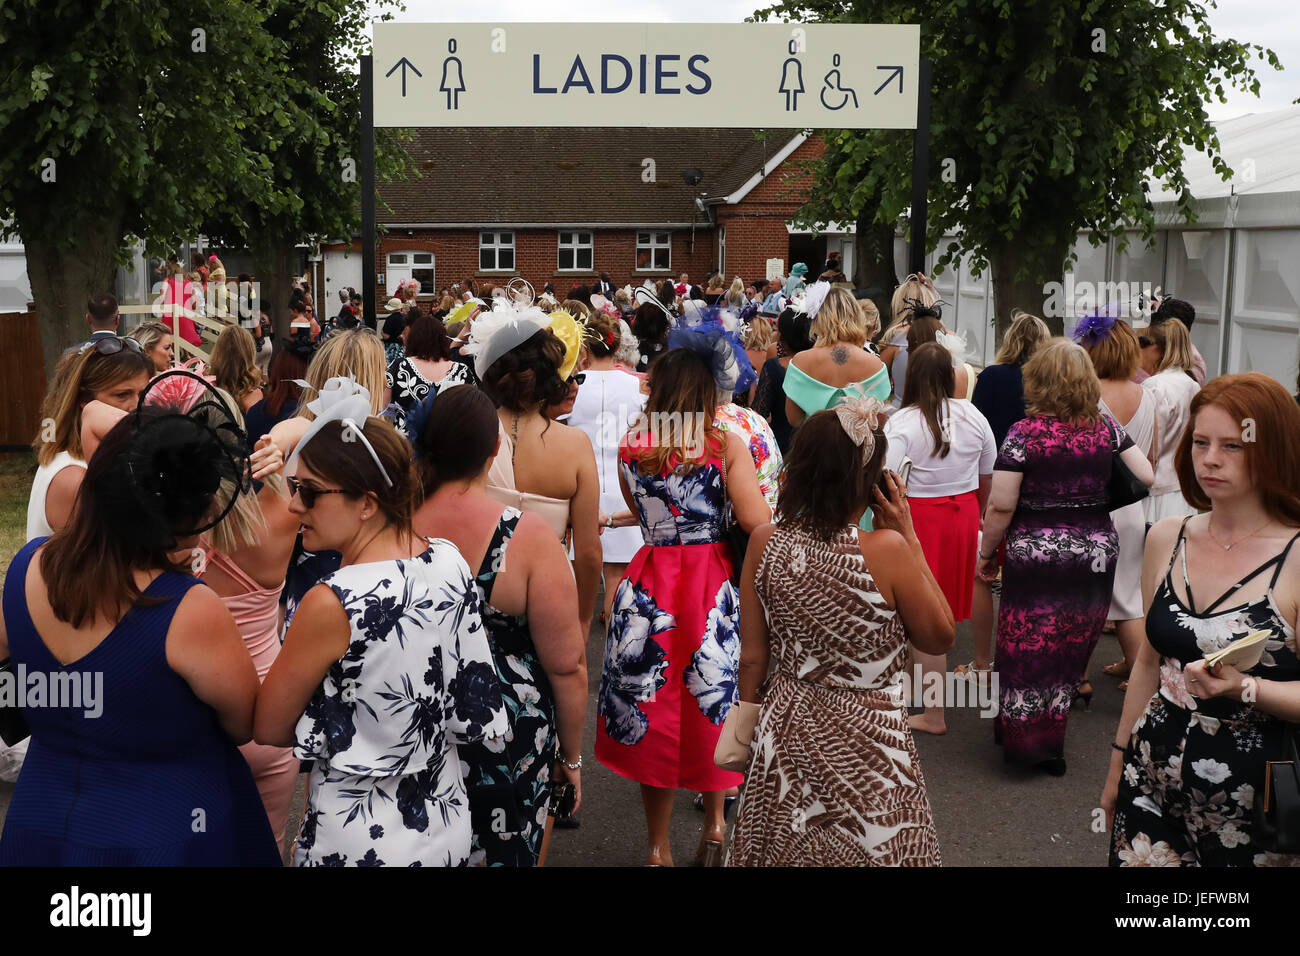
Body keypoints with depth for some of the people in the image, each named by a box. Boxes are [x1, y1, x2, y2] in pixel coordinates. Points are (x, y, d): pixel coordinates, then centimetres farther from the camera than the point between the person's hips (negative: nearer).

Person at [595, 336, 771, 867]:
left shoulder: (630, 447, -1)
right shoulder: (726, 446, -10)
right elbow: (758, 524, -14)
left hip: (650, 587, 2)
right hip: (714, 585, -1)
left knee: (655, 709, 11)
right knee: (712, 705, 17)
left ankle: (659, 847, 20)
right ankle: (715, 825, 30)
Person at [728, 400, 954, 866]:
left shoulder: (764, 543, -10)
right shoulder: (886, 549, -22)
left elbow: (752, 658, -2)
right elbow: (939, 638, -6)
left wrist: (750, 722, 14)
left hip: (787, 736, 4)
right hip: (868, 743, -4)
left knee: (786, 846, 21)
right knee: (866, 848, 16)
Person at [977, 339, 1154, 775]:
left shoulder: (1024, 432, -11)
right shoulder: (1106, 429, 0)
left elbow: (1000, 505, -12)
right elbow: (1150, 476, -1)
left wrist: (986, 552, 1)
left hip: (1035, 554, -4)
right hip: (1097, 553, 4)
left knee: (1028, 650, 8)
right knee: (1071, 650, 17)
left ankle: (1023, 739, 16)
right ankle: (1049, 742, 28)